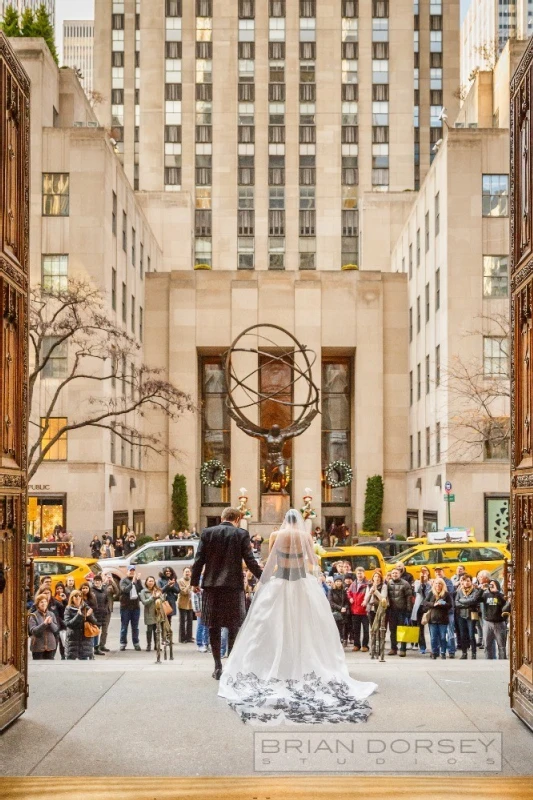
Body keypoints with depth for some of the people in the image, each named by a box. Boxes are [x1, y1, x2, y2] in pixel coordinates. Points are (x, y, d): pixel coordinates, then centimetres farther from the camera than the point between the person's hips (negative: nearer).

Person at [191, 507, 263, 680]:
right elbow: (250, 561, -5)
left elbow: (199, 559, 0)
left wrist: (194, 581, 10)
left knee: (214, 627, 9)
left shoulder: (207, 532, 2)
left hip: (211, 585, 2)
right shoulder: (241, 534, -3)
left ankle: (218, 667, 10)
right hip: (233, 585, -2)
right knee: (234, 627, 8)